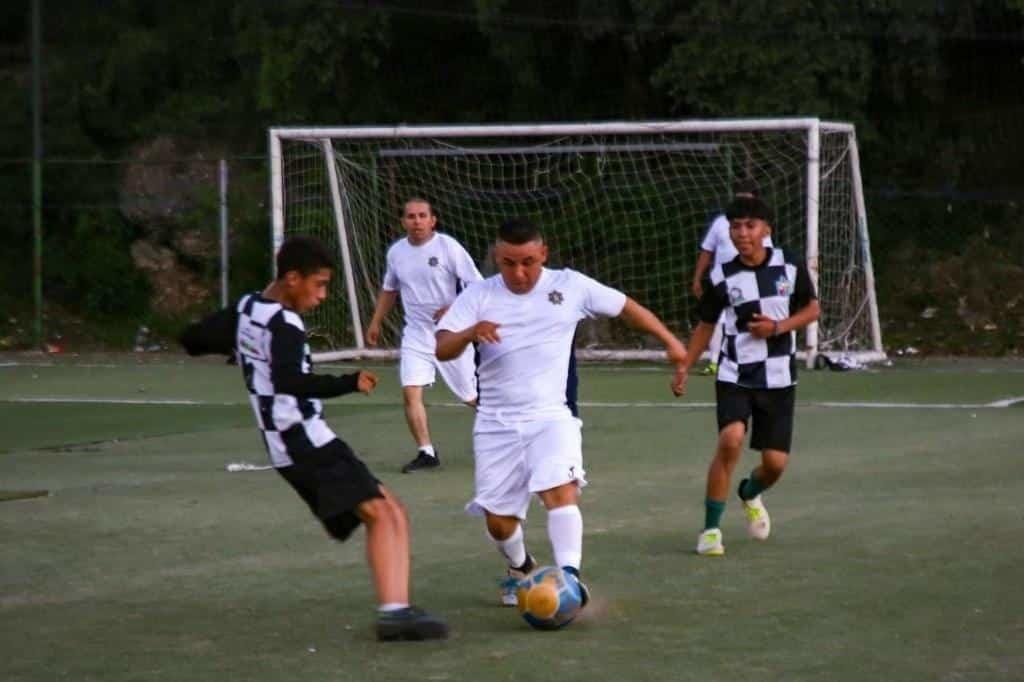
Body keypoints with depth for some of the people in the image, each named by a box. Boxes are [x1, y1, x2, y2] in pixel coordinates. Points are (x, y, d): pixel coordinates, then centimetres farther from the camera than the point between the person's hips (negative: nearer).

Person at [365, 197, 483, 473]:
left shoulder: (448, 247, -12)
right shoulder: (396, 252, 4)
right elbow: (389, 289, 22)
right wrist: (376, 322, 21)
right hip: (416, 335, 4)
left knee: (471, 396, 5)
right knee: (410, 393, -13)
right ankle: (426, 452, -5)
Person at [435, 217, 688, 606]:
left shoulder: (570, 286, -2)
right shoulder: (478, 296, -2)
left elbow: (625, 307, 9)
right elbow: (441, 350, -10)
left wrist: (670, 342, 6)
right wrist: (470, 332, -31)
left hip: (551, 416, -2)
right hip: (497, 423, 2)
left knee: (561, 490, -28)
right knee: (498, 519, 4)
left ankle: (569, 575, -34)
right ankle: (521, 570, 34)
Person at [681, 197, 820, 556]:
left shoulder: (790, 265, -4)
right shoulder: (722, 276, -5)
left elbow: (812, 309, 7)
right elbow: (706, 326, 8)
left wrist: (779, 327, -11)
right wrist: (684, 367, -1)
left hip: (778, 378, 2)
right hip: (735, 375, -1)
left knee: (775, 462, 1)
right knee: (730, 440, -25)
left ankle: (750, 493, 40)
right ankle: (711, 528, -13)